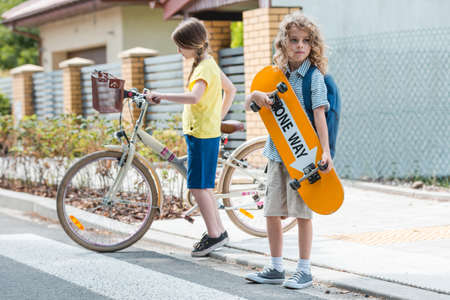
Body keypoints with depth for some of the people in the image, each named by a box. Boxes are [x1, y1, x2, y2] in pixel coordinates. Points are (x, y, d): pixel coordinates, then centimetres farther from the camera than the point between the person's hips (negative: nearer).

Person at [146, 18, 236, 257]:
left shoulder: (203, 69, -17)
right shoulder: (209, 63, 13)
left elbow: (194, 97, -37)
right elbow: (231, 90, 24)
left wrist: (161, 96, -34)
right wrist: (219, 117, 23)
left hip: (201, 135, -10)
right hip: (207, 132, 10)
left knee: (197, 186, -6)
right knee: (203, 186, 15)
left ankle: (214, 235, -1)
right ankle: (218, 231, 22)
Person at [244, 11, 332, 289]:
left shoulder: (314, 76, -7)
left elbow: (319, 114, -15)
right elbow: (248, 106, 10)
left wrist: (326, 150, -24)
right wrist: (255, 95, -13)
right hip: (277, 151, 6)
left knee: (302, 211, -2)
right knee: (272, 211, 8)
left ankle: (305, 271, 9)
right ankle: (276, 268, 20)